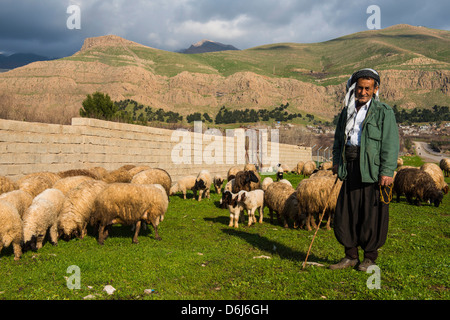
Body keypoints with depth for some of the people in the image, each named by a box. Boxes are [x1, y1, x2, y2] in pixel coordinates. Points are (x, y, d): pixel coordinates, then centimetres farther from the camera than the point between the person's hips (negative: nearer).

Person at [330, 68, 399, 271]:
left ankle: (370, 258, 18)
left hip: (373, 169, -5)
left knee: (371, 215, 1)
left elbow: (390, 144, -7)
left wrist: (387, 171, -14)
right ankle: (351, 256, 19)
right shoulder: (347, 111, 16)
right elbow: (339, 138, 24)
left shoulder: (384, 112, -1)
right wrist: (336, 161, 12)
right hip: (350, 169, 5)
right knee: (345, 213, 5)